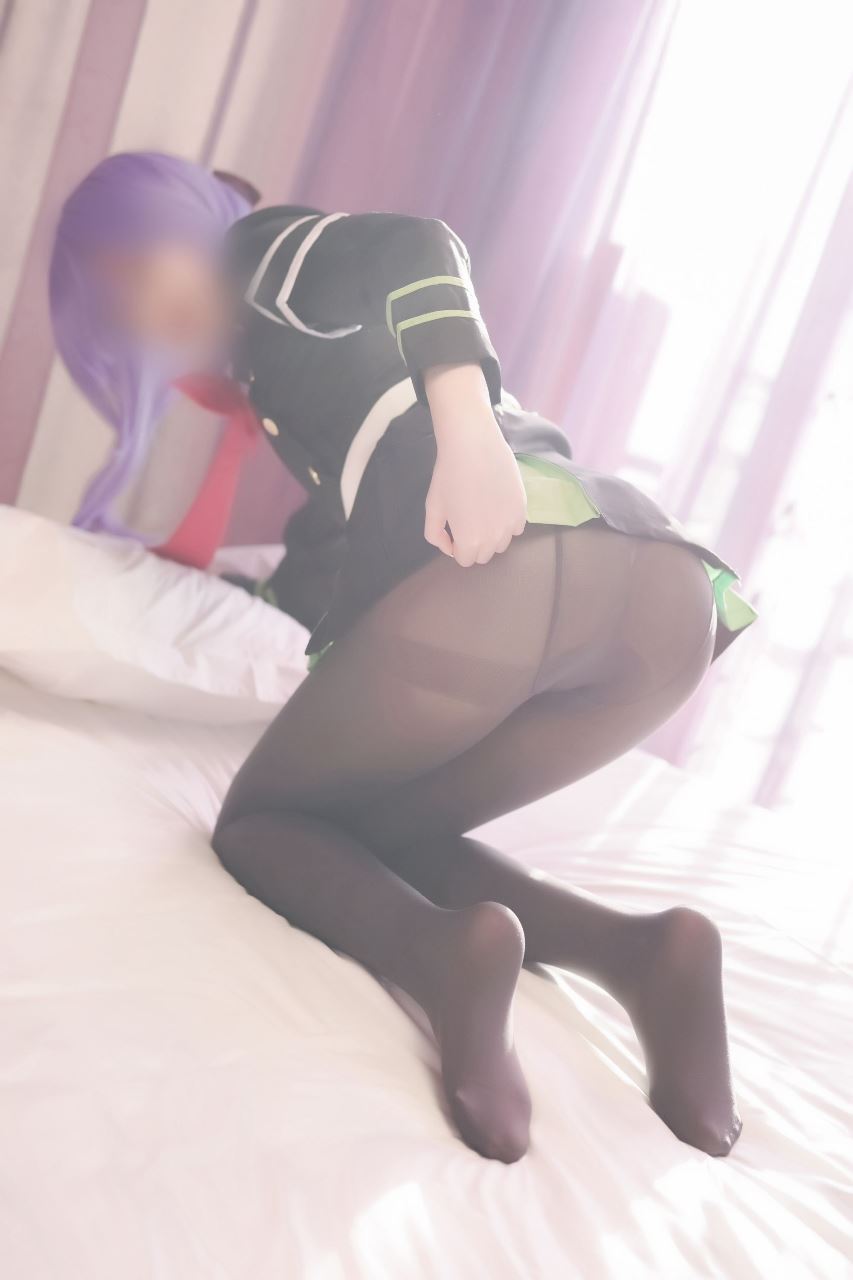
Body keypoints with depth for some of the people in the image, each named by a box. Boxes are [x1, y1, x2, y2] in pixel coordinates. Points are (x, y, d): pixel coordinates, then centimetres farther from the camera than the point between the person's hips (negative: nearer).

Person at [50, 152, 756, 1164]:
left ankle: (441, 944, -19)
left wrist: (466, 430, -19)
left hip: (508, 560, -8)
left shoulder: (269, 245, 20)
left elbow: (416, 248, -3)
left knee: (260, 819, 13)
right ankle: (635, 946, -4)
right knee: (382, 828, 22)